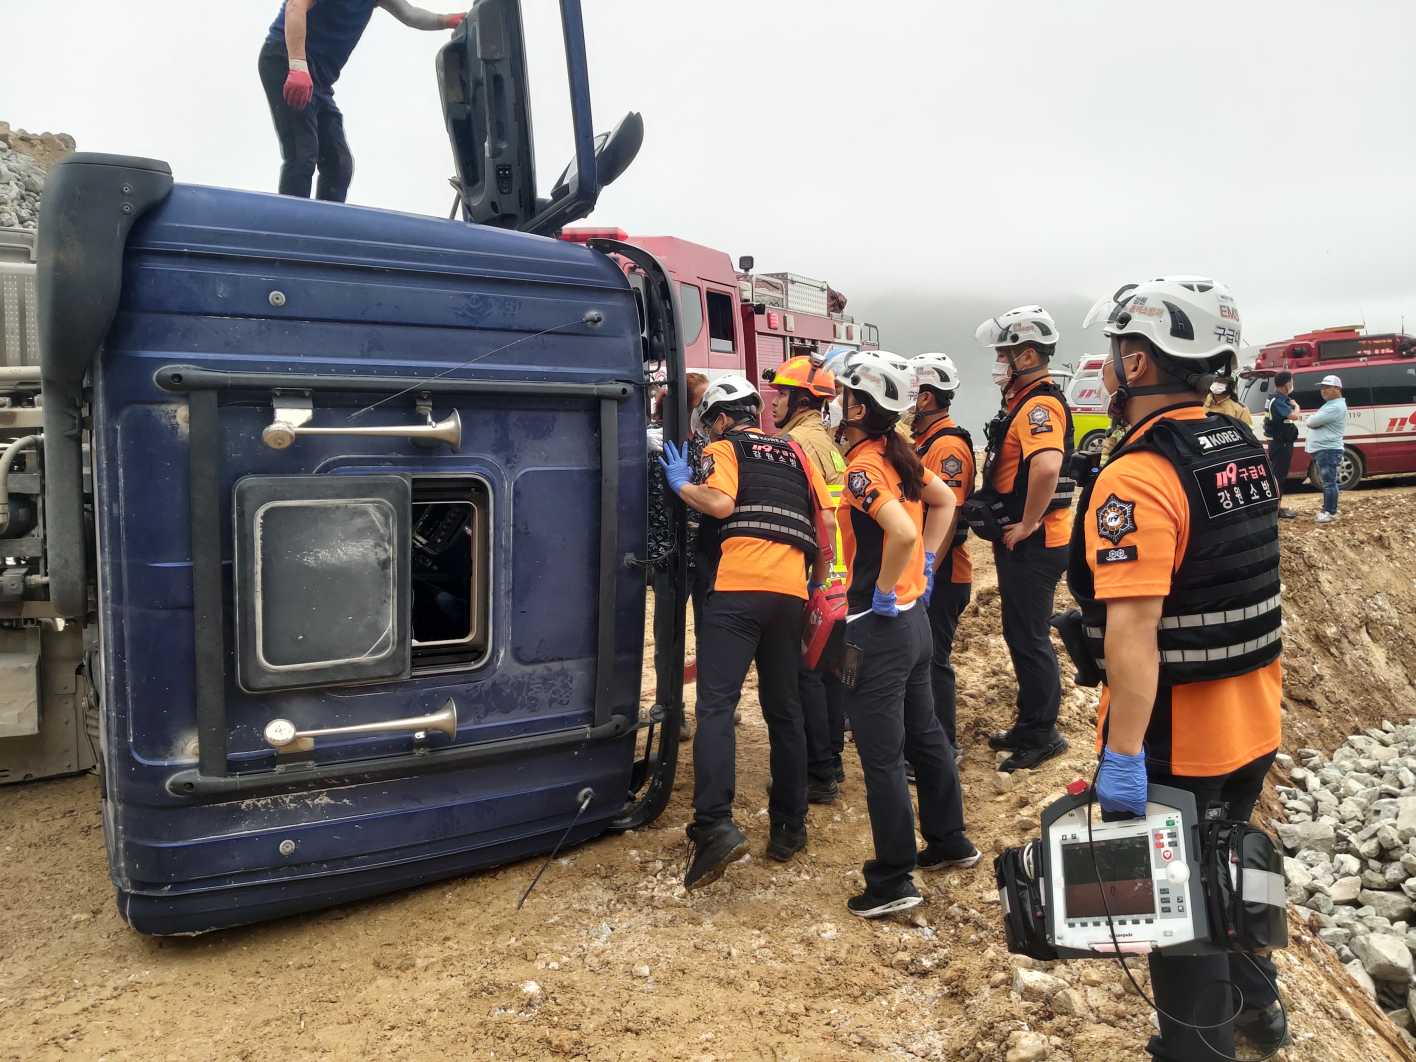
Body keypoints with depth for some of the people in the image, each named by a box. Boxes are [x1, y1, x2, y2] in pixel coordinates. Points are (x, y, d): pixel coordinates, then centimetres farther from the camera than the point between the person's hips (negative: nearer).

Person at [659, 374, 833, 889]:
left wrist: (681, 483, 8)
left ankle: (715, 825, -24)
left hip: (738, 586, -5)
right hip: (790, 591, 6)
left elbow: (720, 502, -9)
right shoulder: (794, 454, 26)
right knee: (784, 710, 13)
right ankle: (789, 827, 18)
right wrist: (819, 579, 25)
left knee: (716, 704, -10)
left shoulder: (723, 448, 10)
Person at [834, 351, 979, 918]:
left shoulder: (861, 468, -20)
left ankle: (893, 881, 11)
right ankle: (949, 841, 36)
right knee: (925, 735, 21)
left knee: (881, 757, 1)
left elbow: (903, 531, -34)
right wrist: (925, 563, 16)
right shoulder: (899, 455, 6)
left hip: (878, 627, -9)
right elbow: (945, 501, 20)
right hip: (914, 617, 9)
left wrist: (883, 592, -20)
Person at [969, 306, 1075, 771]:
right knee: (1020, 635, 19)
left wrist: (1027, 524, -27)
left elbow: (1047, 466, -39)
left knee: (1030, 640, 1)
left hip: (1033, 545, -10)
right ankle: (1029, 725, 32)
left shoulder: (1040, 405, -20)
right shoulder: (1023, 402, 13)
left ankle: (1042, 736, 15)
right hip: (1017, 543, 10)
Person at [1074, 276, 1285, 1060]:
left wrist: (1123, 755, -28)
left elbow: (1133, 632, -31)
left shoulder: (1138, 478, -25)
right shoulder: (1245, 450, 3)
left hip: (1177, 739, -9)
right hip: (1253, 722, 9)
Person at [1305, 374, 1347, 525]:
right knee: (1327, 481, 16)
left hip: (1328, 450, -11)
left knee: (1329, 482, -8)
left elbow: (1312, 421, -20)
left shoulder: (1336, 407, -16)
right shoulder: (1329, 405, 20)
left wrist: (1311, 417, 1)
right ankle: (1329, 509, 24)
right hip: (1320, 450, 11)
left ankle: (1330, 512, -6)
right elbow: (1316, 422, 26)